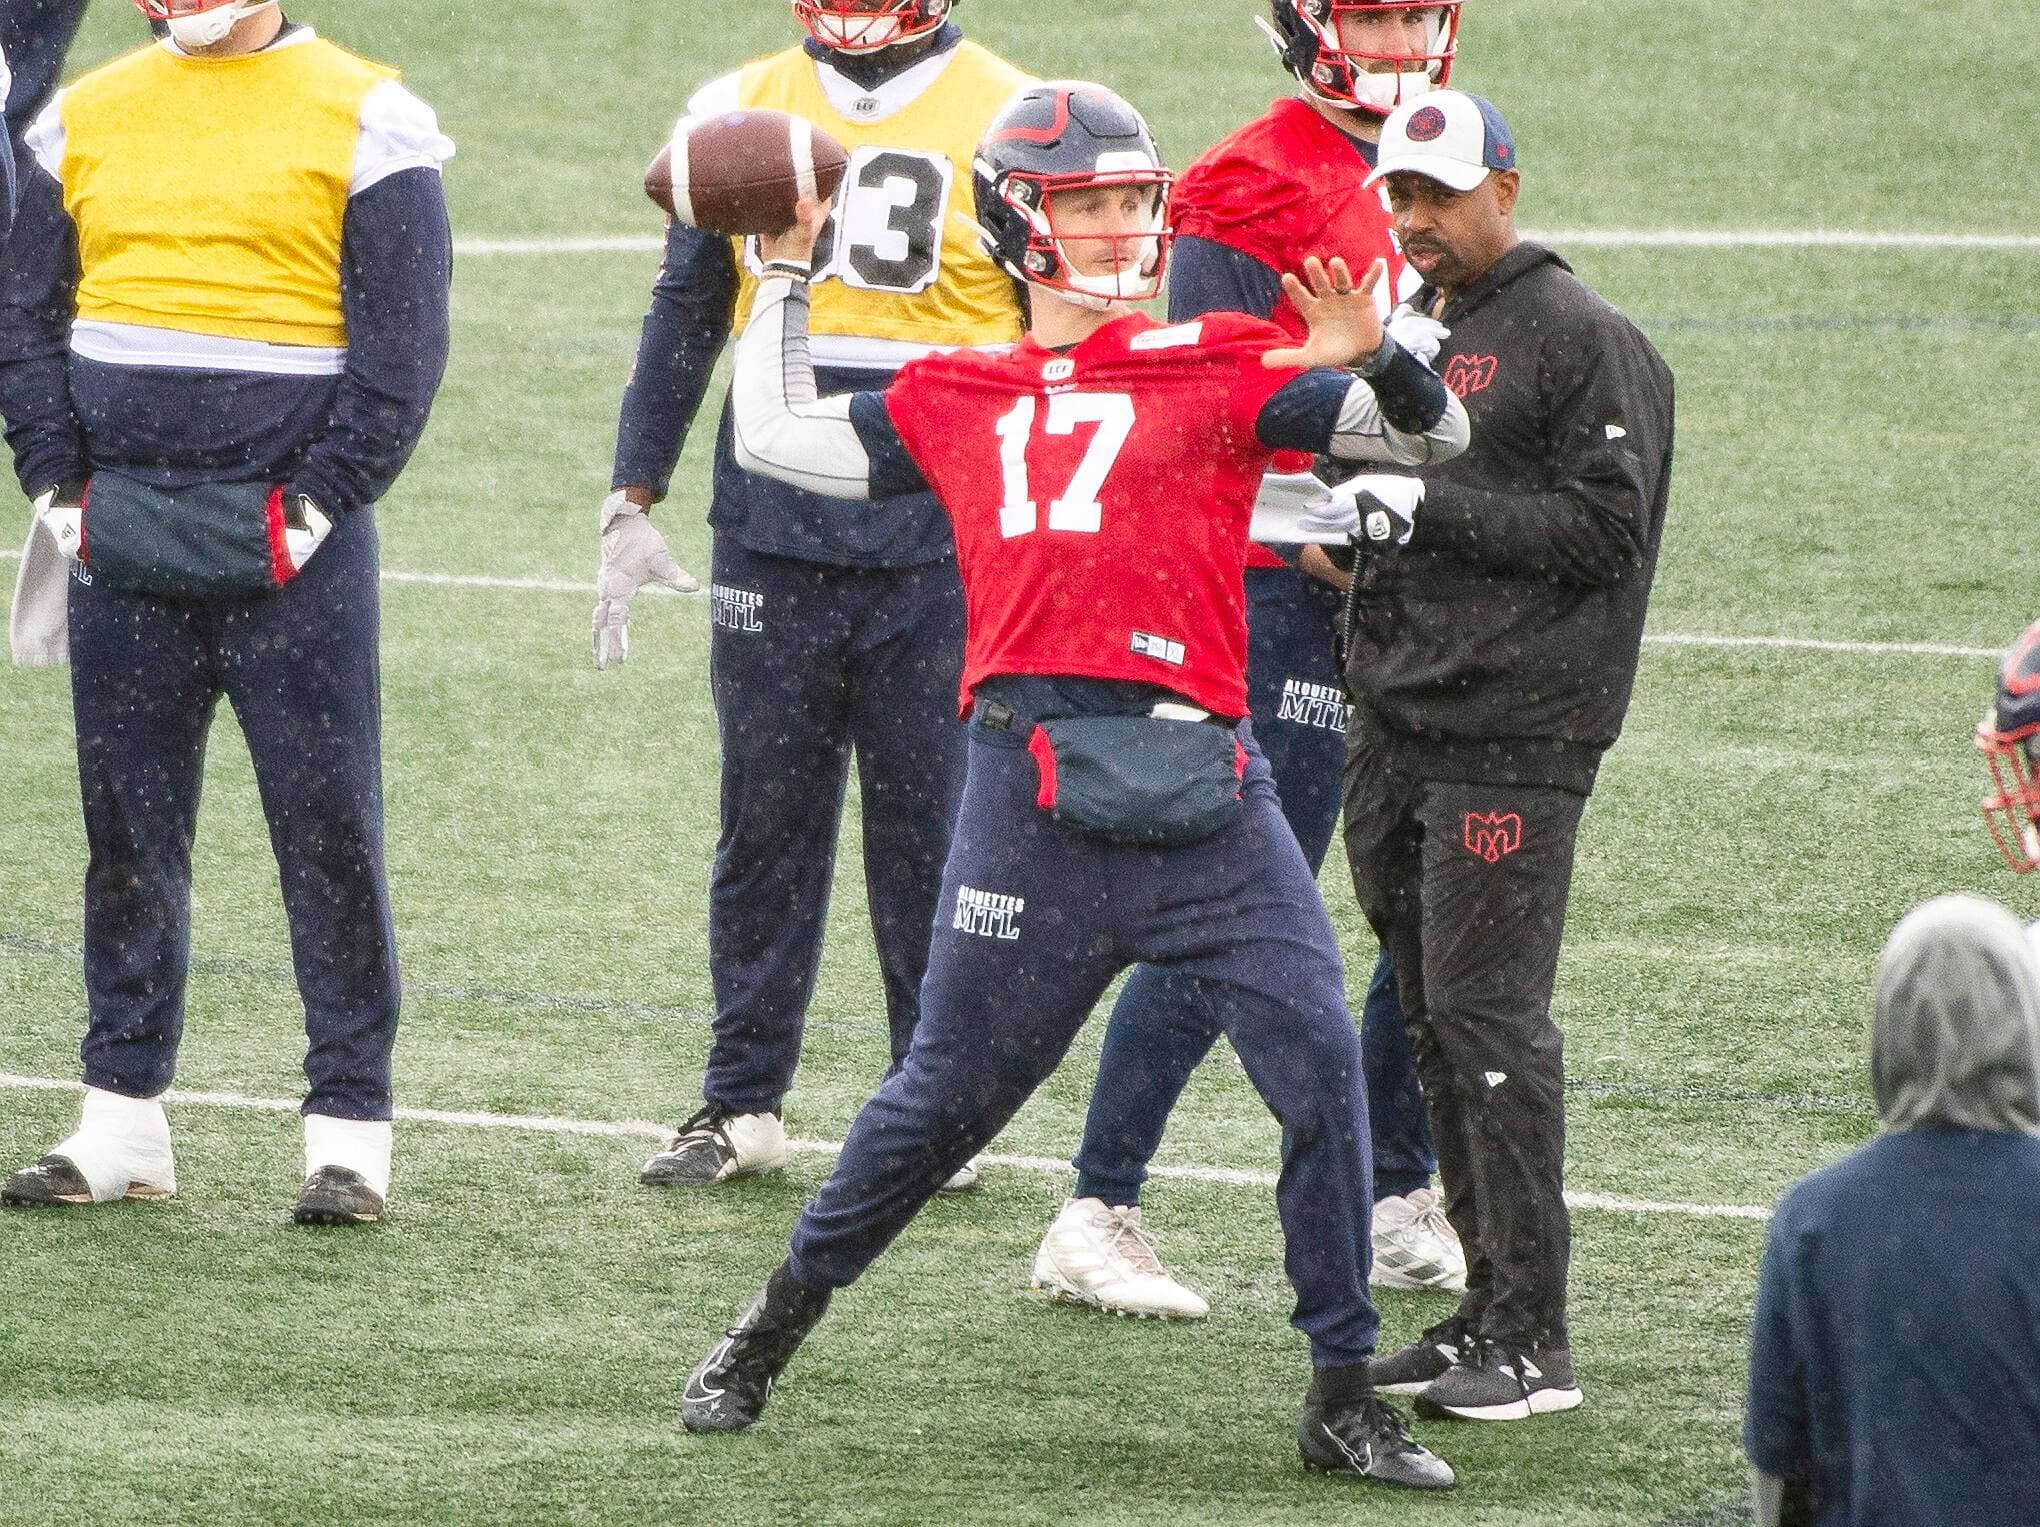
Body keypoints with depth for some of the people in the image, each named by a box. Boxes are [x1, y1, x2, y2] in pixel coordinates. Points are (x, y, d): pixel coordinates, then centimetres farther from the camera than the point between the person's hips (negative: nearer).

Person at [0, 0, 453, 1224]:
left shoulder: (364, 121, -2)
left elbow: (403, 341, -5)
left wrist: (319, 504, -11)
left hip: (285, 527, -4)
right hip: (122, 526, 4)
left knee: (328, 828, -2)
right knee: (128, 824, 8)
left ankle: (352, 1127, 3)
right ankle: (125, 1118, 16)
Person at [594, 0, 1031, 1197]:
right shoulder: (741, 113, 8)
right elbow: (683, 321, 16)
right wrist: (633, 502, 11)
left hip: (940, 548, -3)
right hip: (771, 540, 3)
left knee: (930, 835, 2)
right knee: (764, 828, 6)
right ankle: (744, 1106, 14)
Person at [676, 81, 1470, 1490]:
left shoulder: (1219, 371, 10)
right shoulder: (959, 399, 18)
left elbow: (1435, 434, 6)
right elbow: (775, 439, 28)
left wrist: (1373, 362, -15)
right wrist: (786, 277, 30)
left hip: (1202, 786, -1)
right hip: (1031, 781, 1)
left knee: (1324, 1065, -9)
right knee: (950, 1089, 6)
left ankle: (1345, 1398, 1)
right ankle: (779, 1323, 27)